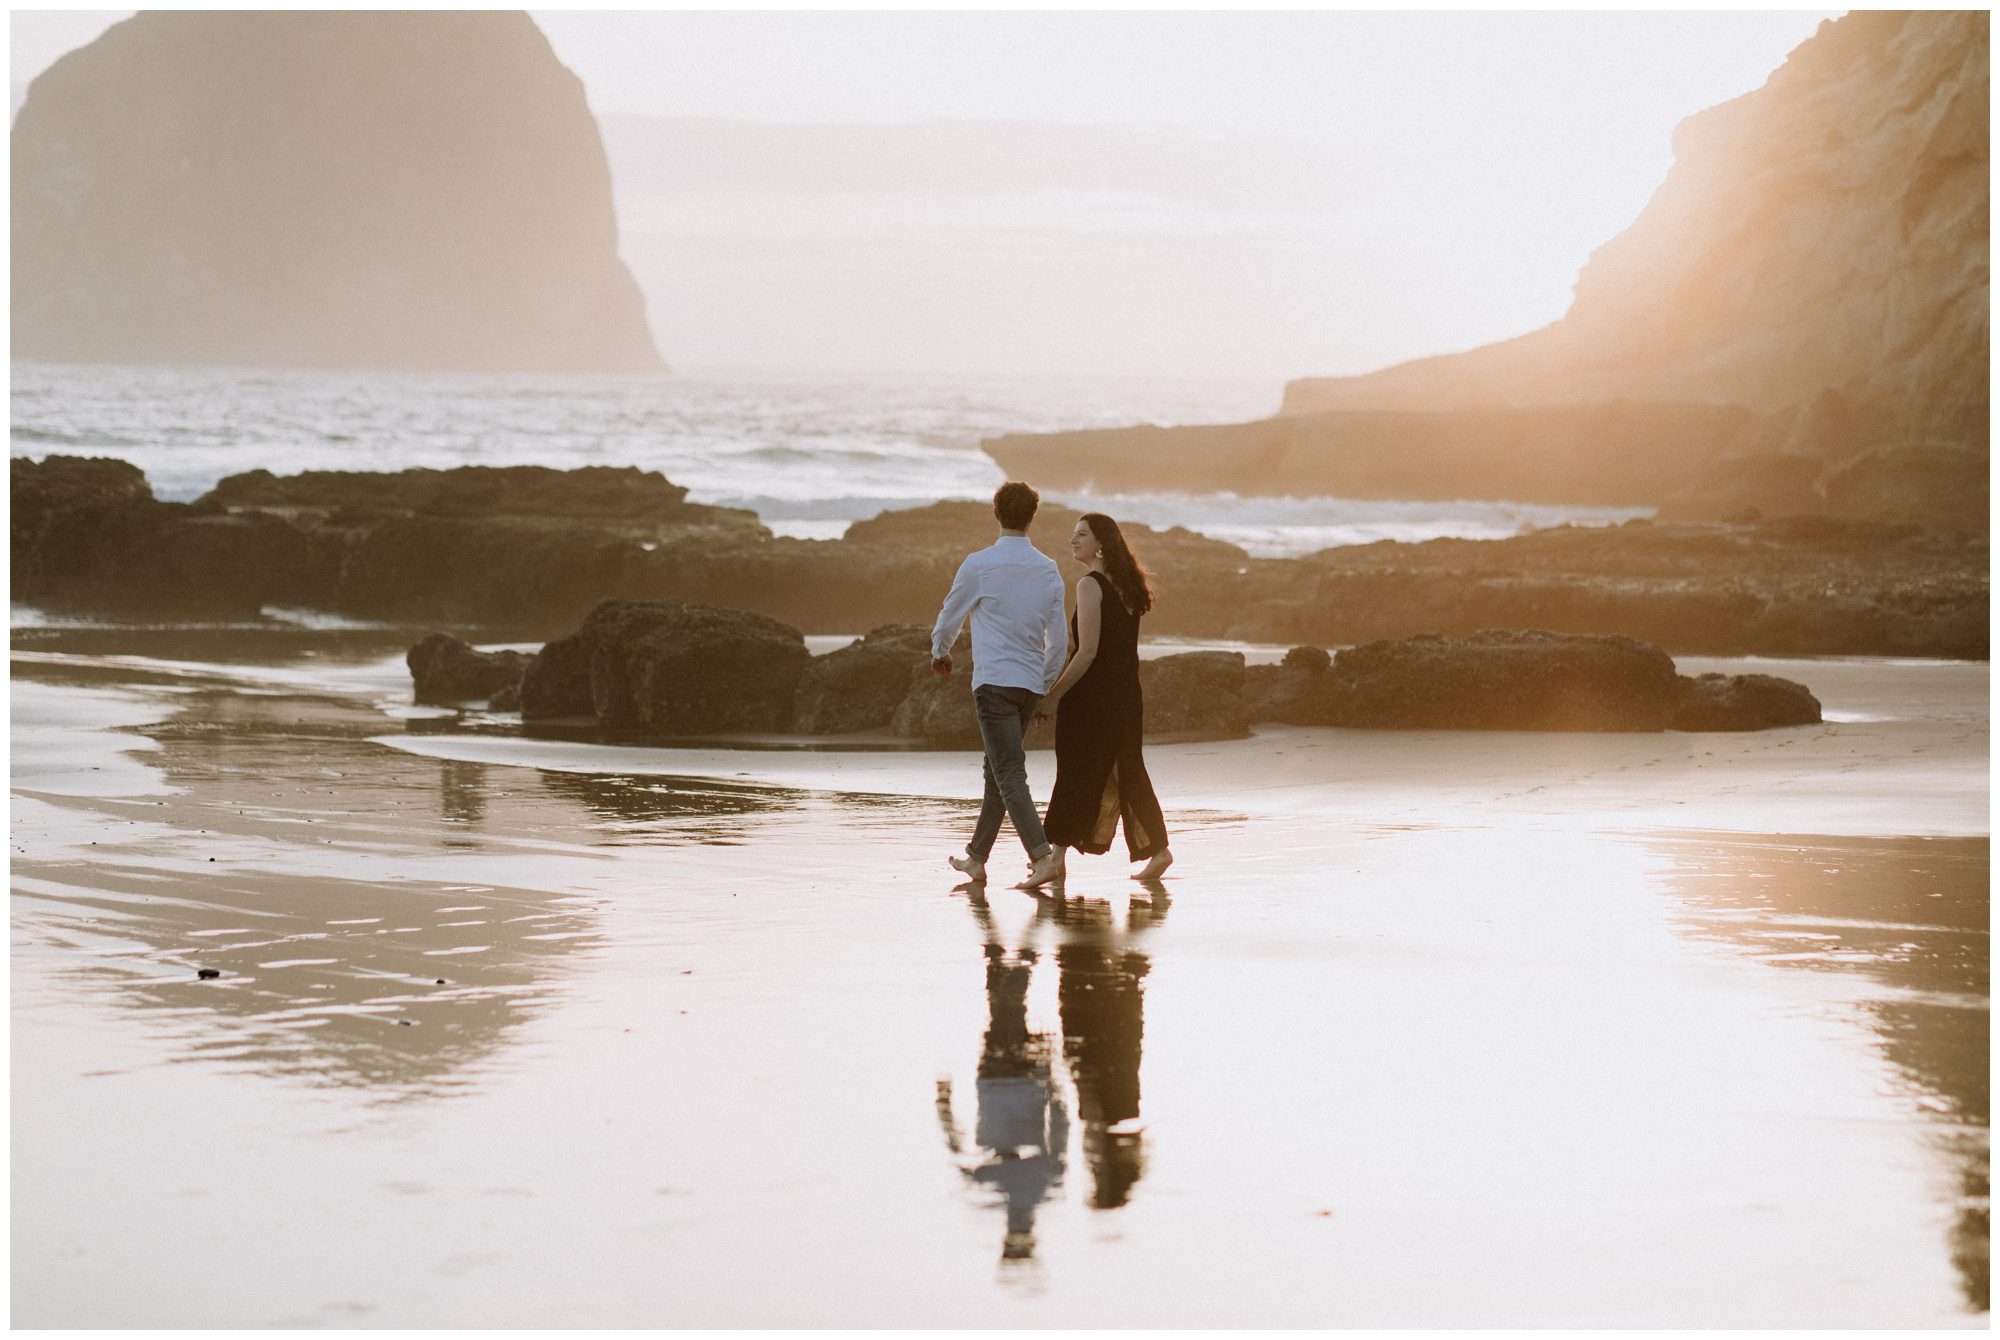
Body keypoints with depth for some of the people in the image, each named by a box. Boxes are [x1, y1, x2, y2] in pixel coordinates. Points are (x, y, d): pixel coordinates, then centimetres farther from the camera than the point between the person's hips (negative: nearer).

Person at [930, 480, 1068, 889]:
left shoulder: (979, 565, -7)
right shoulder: (1049, 570, 7)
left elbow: (950, 615, 8)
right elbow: (1058, 638, 10)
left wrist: (939, 652, 28)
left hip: (994, 681, -6)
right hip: (1031, 683, 6)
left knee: (1010, 774, -10)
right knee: (997, 768, 16)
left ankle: (1042, 855, -25)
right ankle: (976, 858, 24)